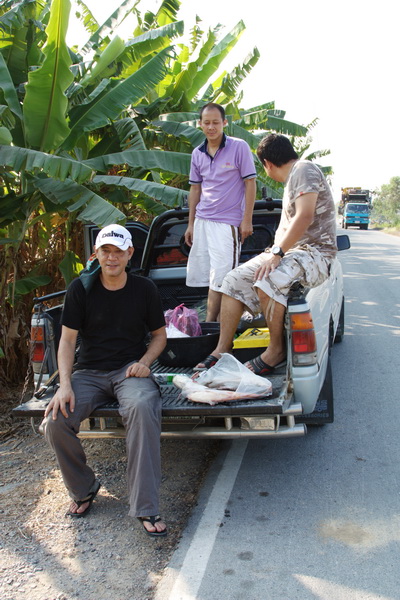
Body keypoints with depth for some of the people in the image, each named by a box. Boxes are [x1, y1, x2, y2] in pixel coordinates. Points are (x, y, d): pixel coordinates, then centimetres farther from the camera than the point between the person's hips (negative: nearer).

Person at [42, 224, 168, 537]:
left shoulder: (144, 288, 2)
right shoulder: (80, 288, 1)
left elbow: (159, 334, 12)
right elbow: (68, 339, 0)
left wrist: (144, 362, -8)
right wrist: (65, 385, -14)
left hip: (129, 370, -1)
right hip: (89, 372, 1)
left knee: (143, 407, -36)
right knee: (55, 421, -25)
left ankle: (146, 508, -27)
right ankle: (83, 490, 5)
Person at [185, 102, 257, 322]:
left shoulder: (239, 147, -5)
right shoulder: (197, 153, 11)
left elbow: (250, 183, -5)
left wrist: (247, 220, -10)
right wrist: (191, 224, 16)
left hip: (227, 222, -6)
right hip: (202, 221, 6)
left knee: (218, 279, -7)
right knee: (200, 275, 7)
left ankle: (209, 323, -3)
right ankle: (213, 320, 20)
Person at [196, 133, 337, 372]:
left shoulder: (305, 169, -10)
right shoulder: (292, 177, 21)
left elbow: (304, 216, -24)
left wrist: (277, 253, -26)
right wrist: (274, 252, 33)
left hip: (315, 252, -10)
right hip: (290, 251, 10)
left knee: (267, 282, -36)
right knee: (234, 280, -3)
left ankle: (277, 351, -17)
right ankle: (222, 350, -3)